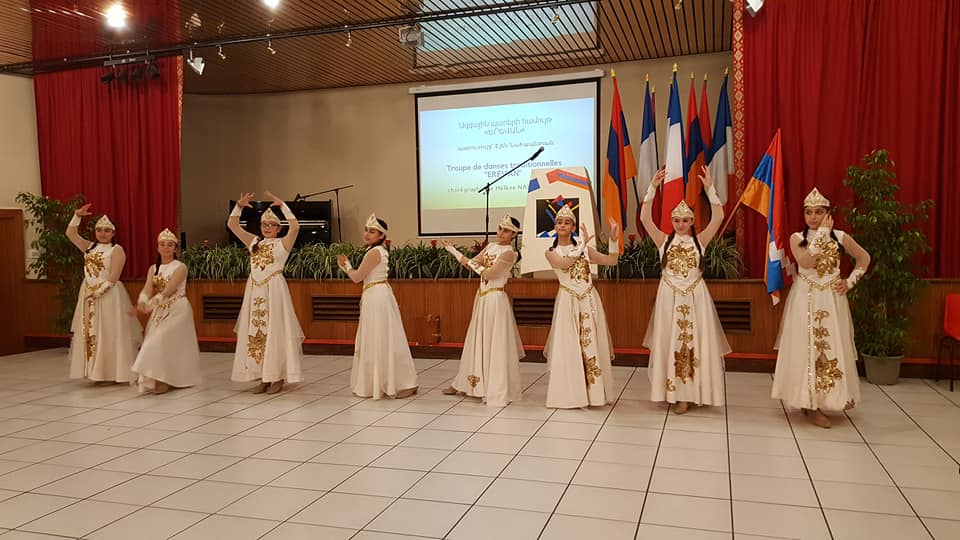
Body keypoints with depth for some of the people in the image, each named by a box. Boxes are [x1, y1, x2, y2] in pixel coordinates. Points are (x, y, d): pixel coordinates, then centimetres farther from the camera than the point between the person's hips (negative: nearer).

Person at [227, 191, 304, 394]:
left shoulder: (282, 243, 0)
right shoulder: (253, 242, 14)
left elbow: (295, 226, -17)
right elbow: (232, 225, 14)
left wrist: (282, 205, -17)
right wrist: (239, 206, 1)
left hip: (274, 290, -5)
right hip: (254, 290, 5)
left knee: (274, 331, -3)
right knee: (255, 332, 5)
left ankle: (277, 377, 4)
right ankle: (263, 377, 13)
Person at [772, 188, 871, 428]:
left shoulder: (840, 237, 2)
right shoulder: (797, 238, -2)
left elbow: (864, 257, 15)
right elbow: (806, 262, -21)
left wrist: (850, 281, 3)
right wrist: (822, 232, -17)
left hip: (831, 300, 2)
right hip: (805, 300, -2)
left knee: (831, 348, 3)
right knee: (806, 349, -1)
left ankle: (821, 401, 15)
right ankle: (809, 403, 5)